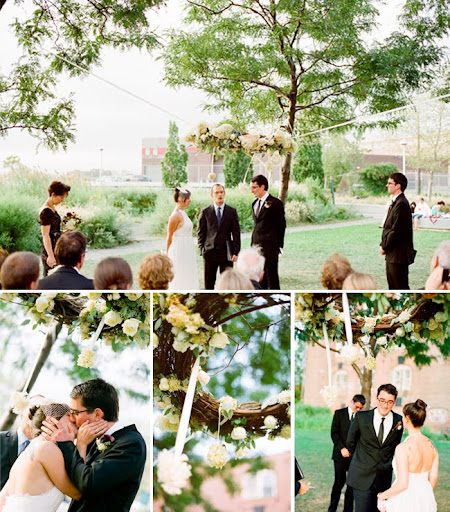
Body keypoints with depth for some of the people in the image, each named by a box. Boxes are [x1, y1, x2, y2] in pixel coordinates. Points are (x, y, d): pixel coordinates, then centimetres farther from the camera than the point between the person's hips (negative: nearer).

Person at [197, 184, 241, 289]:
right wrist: (202, 249, -3)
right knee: (209, 283, 5)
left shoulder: (232, 212, 5)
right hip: (210, 252, 0)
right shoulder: (205, 212, 5)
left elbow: (236, 233, 4)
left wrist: (236, 252, -3)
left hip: (226, 253, 0)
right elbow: (200, 232, 7)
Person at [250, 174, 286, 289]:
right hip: (256, 246, 7)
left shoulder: (275, 203, -6)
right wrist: (253, 244, 11)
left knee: (272, 277, -3)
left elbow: (281, 225, -5)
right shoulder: (255, 203, 15)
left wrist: (279, 246, -7)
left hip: (270, 247, -7)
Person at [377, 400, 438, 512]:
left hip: (405, 503, -6)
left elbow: (402, 484, -23)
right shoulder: (431, 445, -1)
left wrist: (382, 496, -9)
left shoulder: (403, 448, -21)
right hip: (425, 502, 7)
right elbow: (433, 478, 7)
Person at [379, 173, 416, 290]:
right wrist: (383, 244, 7)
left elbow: (396, 230, -20)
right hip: (391, 254, 10)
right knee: (392, 283, 17)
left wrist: (384, 247, -12)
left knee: (400, 286, -3)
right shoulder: (394, 202, 14)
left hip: (398, 254, -10)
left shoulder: (401, 204, -18)